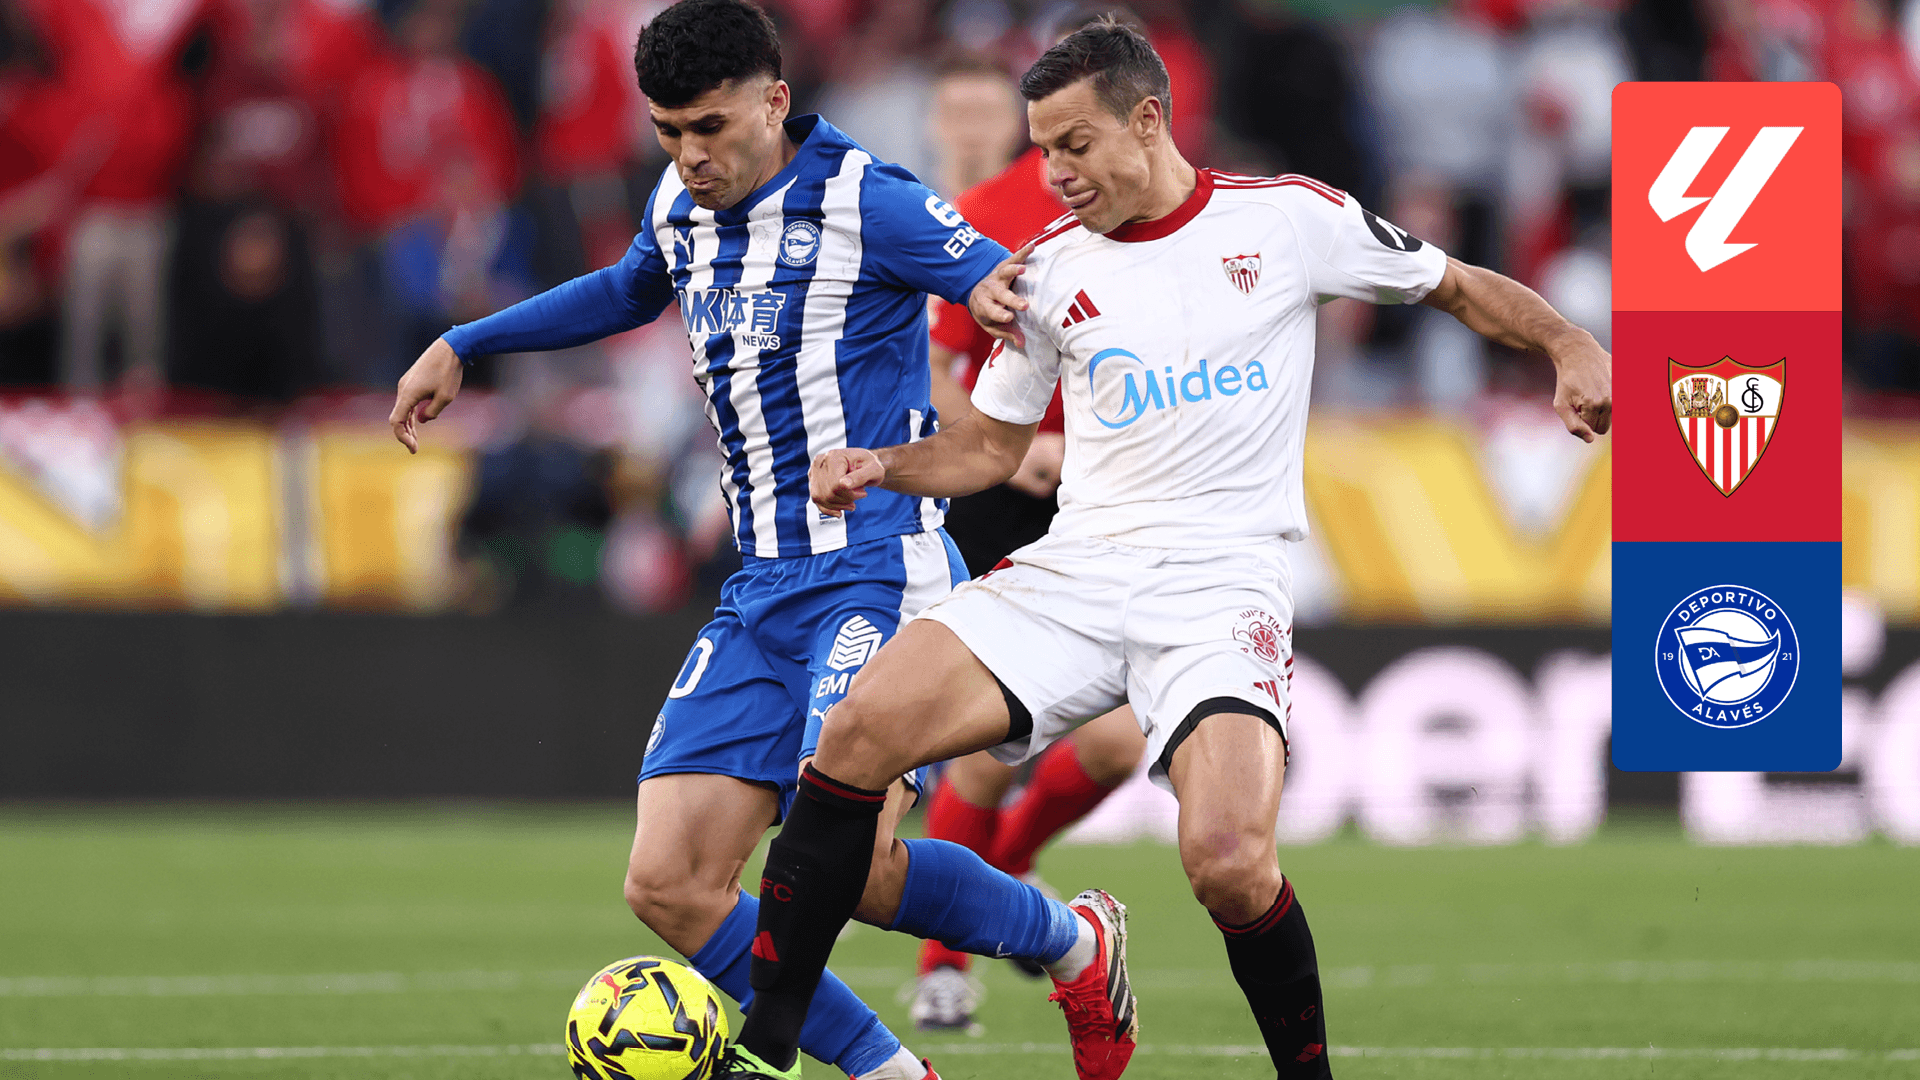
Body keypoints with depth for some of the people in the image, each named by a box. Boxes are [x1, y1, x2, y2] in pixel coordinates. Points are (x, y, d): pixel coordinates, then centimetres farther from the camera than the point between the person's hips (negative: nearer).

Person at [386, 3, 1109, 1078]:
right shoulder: (682, 211, 13)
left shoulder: (865, 203, -9)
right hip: (763, 590, 7)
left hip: (878, 574, -7)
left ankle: (1069, 943, 6)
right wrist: (461, 347, 38)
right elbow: (628, 293, 36)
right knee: (670, 885, -6)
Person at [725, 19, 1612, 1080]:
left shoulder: (1287, 218, 2)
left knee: (1229, 863, -28)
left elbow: (1463, 287, 12)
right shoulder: (1049, 269, 11)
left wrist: (1570, 345, -6)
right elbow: (990, 445, 21)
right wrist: (881, 468, 1)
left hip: (1224, 583, -4)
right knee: (856, 732, -18)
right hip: (1074, 573, 4)